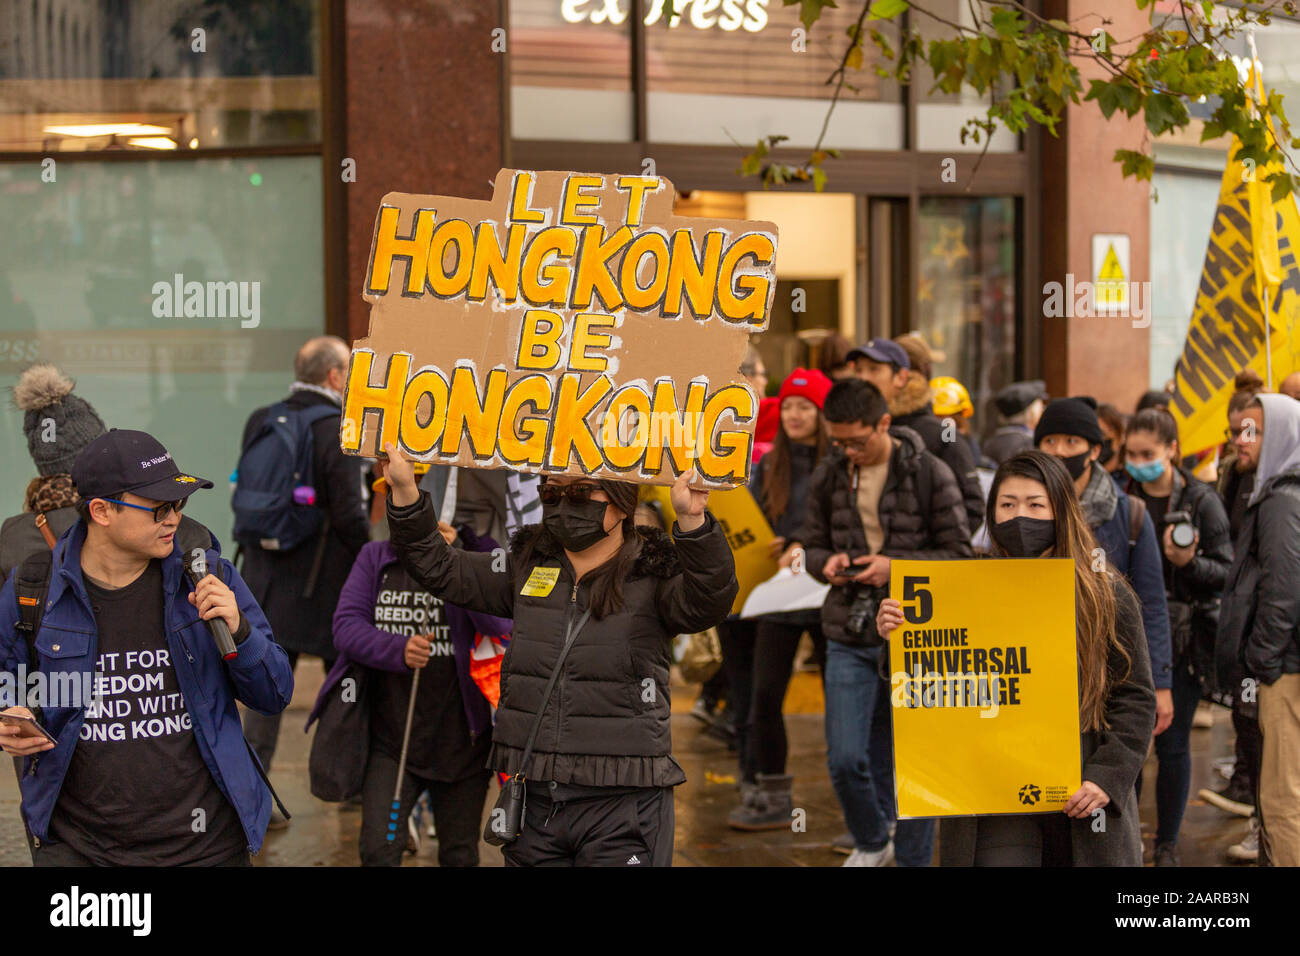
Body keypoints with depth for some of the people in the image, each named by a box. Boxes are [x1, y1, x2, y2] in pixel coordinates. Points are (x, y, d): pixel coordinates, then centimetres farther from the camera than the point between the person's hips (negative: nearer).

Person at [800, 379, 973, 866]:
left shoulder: (930, 473, -7)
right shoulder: (828, 476, 4)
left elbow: (960, 553, -5)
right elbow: (813, 546, 15)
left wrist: (897, 566, -19)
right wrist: (826, 564, -9)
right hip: (851, 639, 3)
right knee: (845, 759, -2)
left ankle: (914, 858, 19)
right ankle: (871, 842, 26)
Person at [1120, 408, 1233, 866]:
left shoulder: (1200, 500, -3)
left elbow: (1226, 571, -5)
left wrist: (1188, 562, -22)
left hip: (1183, 637, -2)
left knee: (1173, 745, 4)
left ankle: (1167, 844, 17)